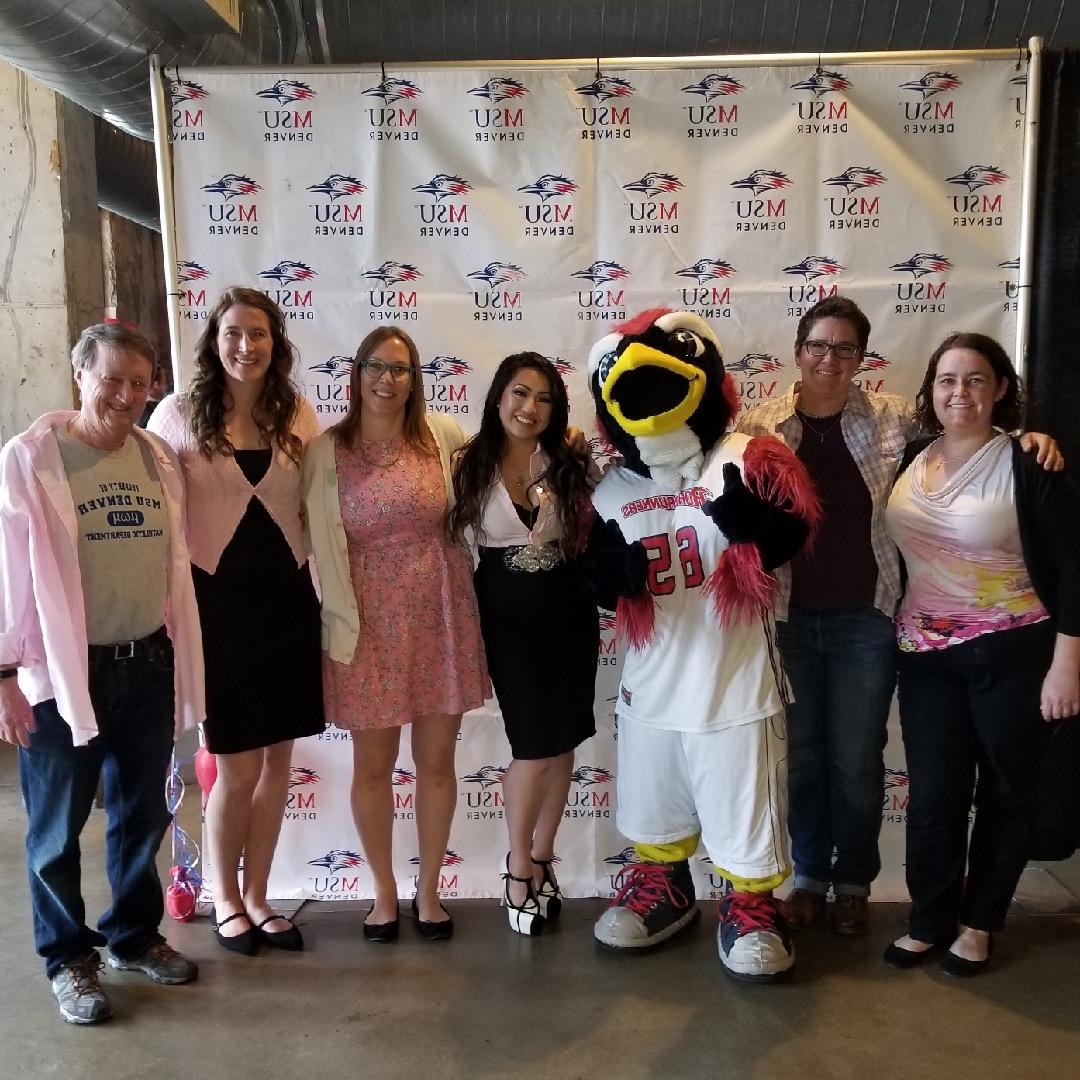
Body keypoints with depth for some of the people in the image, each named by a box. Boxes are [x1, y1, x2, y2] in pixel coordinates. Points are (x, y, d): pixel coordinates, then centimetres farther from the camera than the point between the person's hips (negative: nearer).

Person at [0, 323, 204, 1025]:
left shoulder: (159, 459, 4)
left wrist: (181, 660, 11)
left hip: (148, 665, 5)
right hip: (62, 672, -5)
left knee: (143, 815, 18)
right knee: (58, 829, 11)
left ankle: (134, 937, 38)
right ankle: (69, 959, 31)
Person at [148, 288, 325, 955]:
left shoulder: (298, 415, 5)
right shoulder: (179, 414, -3)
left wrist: (326, 589, 5)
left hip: (286, 599, 3)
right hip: (218, 600, -3)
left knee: (277, 760, 10)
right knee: (239, 766, 3)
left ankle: (256, 895, 30)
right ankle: (224, 899, 28)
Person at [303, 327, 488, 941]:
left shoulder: (443, 436, -1)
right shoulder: (327, 452, -3)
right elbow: (323, 545, -1)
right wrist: (342, 624, -4)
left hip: (441, 619, 1)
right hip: (370, 625, -1)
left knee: (437, 761, 11)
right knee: (372, 766, 11)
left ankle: (429, 891, 31)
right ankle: (385, 892, 32)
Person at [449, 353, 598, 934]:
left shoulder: (568, 466, 4)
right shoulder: (470, 465, -3)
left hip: (569, 610, 3)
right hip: (506, 613, -3)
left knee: (563, 741, 8)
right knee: (534, 744, -3)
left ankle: (541, 858, 28)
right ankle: (519, 864, 21)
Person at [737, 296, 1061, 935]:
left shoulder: (894, 419, -1)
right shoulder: (758, 426, -1)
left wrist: (1026, 438, -6)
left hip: (865, 619, 0)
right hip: (787, 618, 1)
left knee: (857, 761, 11)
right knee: (800, 756, 14)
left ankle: (854, 883, 33)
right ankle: (809, 876, 34)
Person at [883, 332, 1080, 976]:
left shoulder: (1027, 463, -9)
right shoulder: (910, 459, 2)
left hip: (1013, 653, -3)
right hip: (927, 655, 3)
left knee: (1006, 793, 11)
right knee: (932, 794, 7)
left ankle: (979, 922, 29)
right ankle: (930, 918, 25)